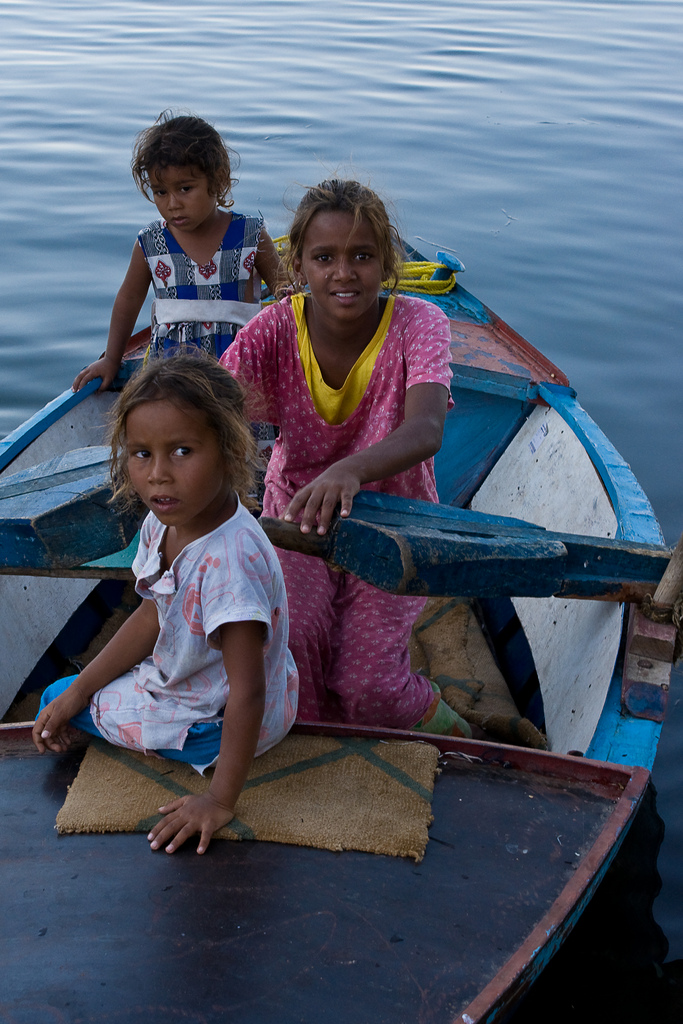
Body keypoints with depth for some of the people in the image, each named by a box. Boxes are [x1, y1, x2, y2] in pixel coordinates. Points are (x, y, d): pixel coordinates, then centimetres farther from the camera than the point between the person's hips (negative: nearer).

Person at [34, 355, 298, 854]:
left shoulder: (230, 560, -39)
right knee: (62, 698, 27)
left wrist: (221, 800, -29)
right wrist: (78, 689, 3)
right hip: (188, 671, 8)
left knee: (55, 697, 3)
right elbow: (153, 616, 4)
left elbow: (248, 693, -35)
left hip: (212, 722, -8)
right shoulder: (165, 523, -10)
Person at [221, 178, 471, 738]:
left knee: (366, 685, -18)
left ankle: (443, 725, 18)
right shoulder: (276, 329, -11)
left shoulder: (418, 324, -16)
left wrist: (349, 472, -56)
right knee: (292, 640, -26)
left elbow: (425, 430, -35)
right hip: (297, 514, 2)